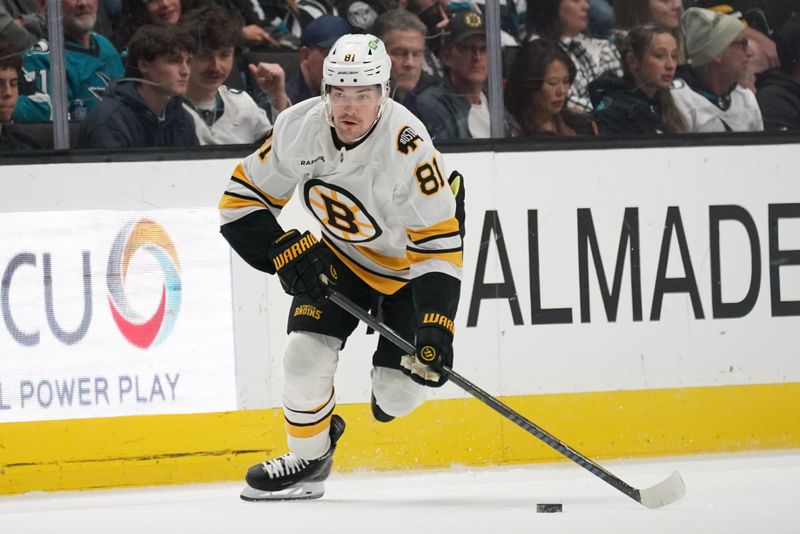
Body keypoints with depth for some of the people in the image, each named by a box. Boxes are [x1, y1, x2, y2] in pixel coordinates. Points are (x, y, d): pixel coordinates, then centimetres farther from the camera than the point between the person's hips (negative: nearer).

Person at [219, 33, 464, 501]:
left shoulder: (408, 147, -35)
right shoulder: (299, 128, -23)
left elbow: (439, 245, -32)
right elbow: (244, 199, -10)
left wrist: (435, 328, -38)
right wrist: (287, 252, -23)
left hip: (409, 260, -3)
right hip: (340, 253, 3)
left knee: (397, 393, -10)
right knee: (306, 352, -14)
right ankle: (308, 460, 11)